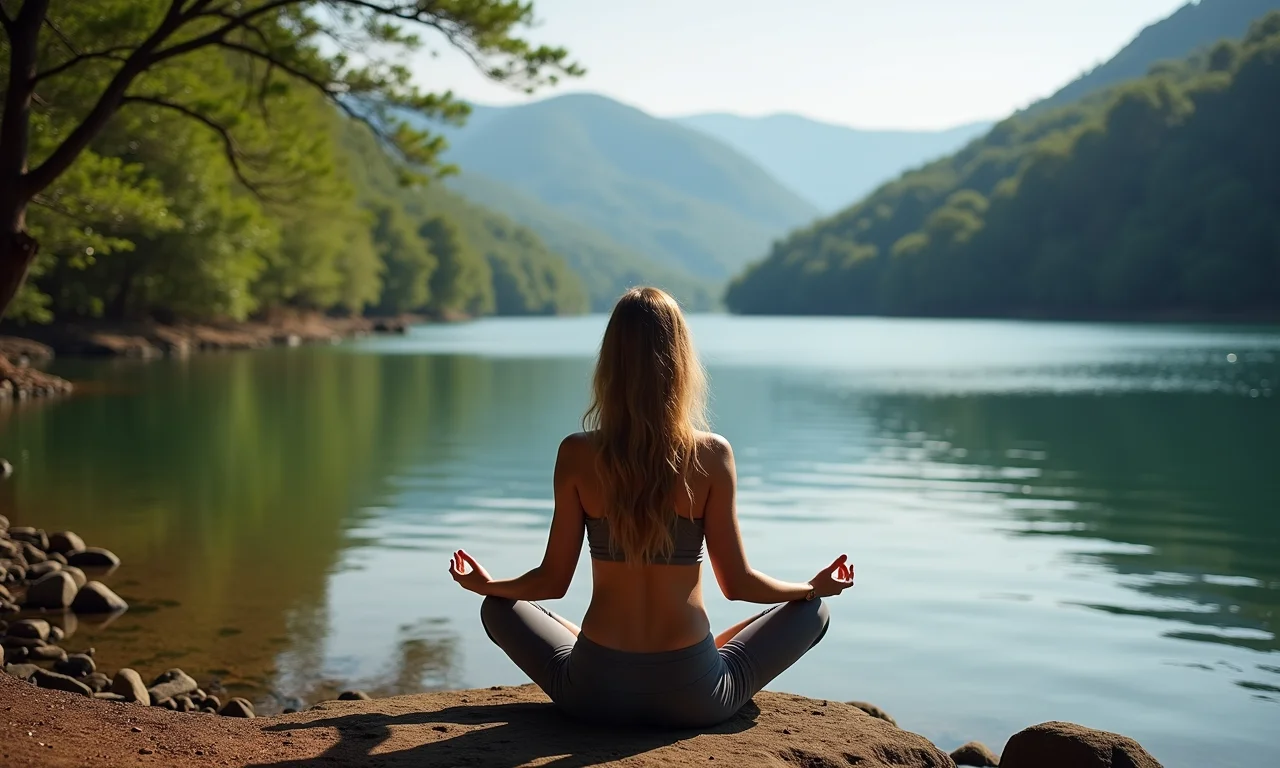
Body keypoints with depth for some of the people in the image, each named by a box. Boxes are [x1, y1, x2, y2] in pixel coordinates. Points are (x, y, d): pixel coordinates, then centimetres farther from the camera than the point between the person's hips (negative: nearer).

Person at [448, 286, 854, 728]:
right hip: (693, 699, -1)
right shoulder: (712, 455, -10)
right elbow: (737, 583, -3)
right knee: (811, 612, 20)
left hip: (594, 692, 1)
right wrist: (814, 587, 16)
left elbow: (553, 580, 0)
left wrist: (486, 585, 21)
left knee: (498, 608, 28)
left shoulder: (577, 455, -7)